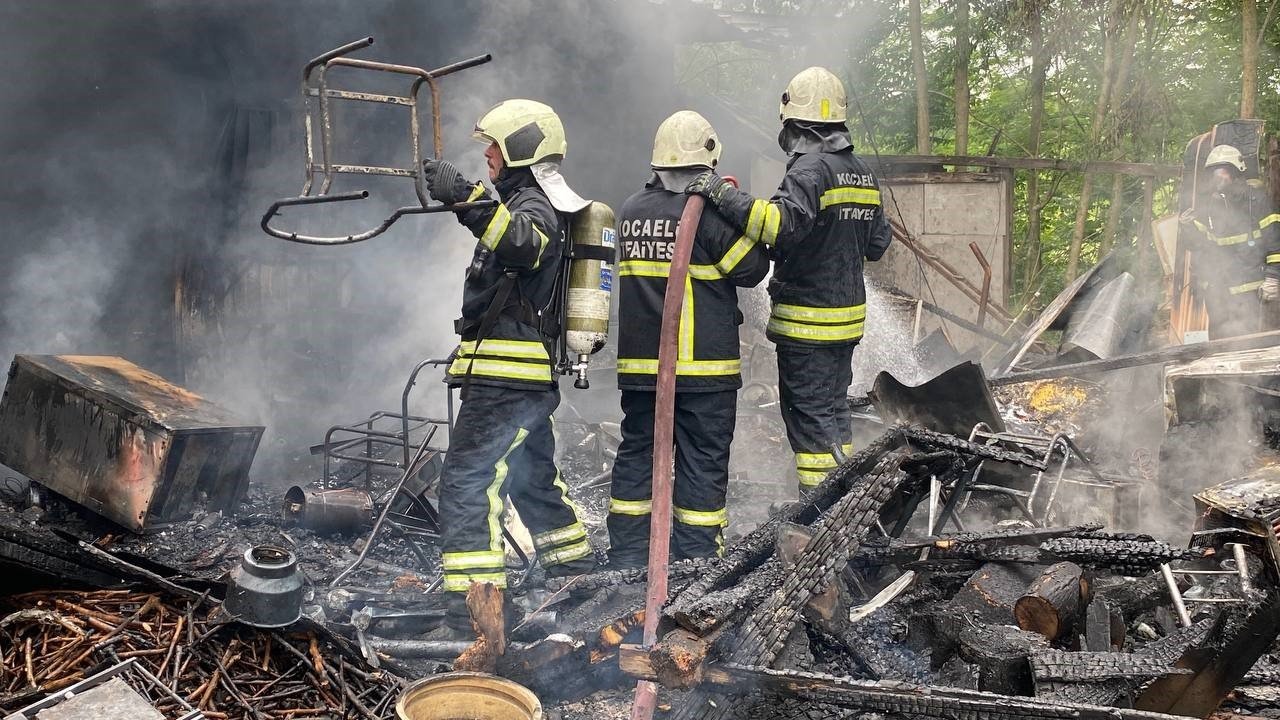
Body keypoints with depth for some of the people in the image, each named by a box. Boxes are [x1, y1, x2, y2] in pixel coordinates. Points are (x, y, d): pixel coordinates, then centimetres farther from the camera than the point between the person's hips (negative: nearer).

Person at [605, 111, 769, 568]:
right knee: (703, 460, 5)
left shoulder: (631, 210, 6)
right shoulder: (711, 212, -12)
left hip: (639, 360, 5)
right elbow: (752, 269, -9)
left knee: (637, 451, 14)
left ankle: (626, 556, 20)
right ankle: (696, 557, 10)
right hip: (703, 362, -5)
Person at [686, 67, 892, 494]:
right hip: (848, 316, 9)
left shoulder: (811, 167, -15)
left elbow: (783, 222, -33)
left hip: (807, 321, -9)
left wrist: (724, 195, -31)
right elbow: (877, 244, 17)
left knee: (810, 416, -2)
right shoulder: (863, 174, 13)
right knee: (832, 411, 18)